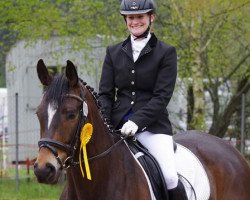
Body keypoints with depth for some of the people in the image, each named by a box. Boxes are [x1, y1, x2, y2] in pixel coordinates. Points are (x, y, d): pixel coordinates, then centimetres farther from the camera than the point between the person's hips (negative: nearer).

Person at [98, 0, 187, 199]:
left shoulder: (166, 52, 2)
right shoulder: (114, 52, 14)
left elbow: (162, 96, -6)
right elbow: (105, 93, 9)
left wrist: (137, 121, -20)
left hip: (152, 125, -4)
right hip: (118, 124, 4)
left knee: (170, 177, -23)